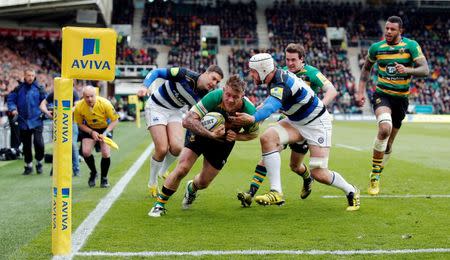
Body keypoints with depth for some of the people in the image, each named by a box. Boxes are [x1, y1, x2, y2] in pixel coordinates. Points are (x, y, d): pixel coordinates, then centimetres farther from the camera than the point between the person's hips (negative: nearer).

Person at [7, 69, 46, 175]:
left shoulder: (39, 89, 0)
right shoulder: (19, 89, 5)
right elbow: (10, 99, 8)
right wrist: (13, 109, -8)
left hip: (36, 121, -2)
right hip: (23, 122, 3)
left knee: (39, 143, -15)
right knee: (26, 145, 11)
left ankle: (39, 163, 10)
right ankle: (28, 166, 27)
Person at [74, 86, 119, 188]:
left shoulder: (105, 103, -29)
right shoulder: (79, 107, -24)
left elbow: (115, 120, -18)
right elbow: (80, 124, -8)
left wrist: (105, 132, -29)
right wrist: (92, 132, -23)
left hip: (105, 128, -1)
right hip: (89, 129, 2)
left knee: (106, 153, -14)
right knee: (86, 152, -14)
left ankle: (104, 178, 10)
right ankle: (93, 173, 16)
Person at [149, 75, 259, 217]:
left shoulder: (249, 111, -28)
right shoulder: (214, 97, -36)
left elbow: (253, 133, -6)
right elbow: (187, 121, -36)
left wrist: (236, 136, -26)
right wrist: (210, 134, -46)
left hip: (223, 142, 3)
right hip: (201, 132, -2)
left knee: (203, 183, 9)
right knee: (182, 169, -19)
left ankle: (192, 188, 49)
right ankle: (159, 204, 1)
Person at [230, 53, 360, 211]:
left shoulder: (281, 84, -30)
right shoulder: (275, 78, -3)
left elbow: (272, 105, -52)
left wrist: (253, 118, -68)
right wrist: (259, 109, 13)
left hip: (317, 123, -8)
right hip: (296, 122, 8)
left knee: (319, 174, -12)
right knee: (267, 138, -19)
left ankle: (351, 192, 19)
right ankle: (276, 193, -22)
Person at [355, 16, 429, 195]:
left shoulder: (411, 46, -6)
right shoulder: (376, 47, -1)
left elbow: (425, 70, -14)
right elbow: (366, 68, 16)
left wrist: (408, 70, -33)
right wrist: (360, 91, 7)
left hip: (401, 99, 2)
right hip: (382, 95, -1)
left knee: (389, 142, 11)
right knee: (385, 128, -30)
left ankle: (377, 176, 32)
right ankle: (374, 175, -19)